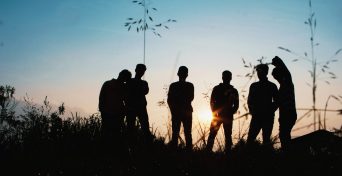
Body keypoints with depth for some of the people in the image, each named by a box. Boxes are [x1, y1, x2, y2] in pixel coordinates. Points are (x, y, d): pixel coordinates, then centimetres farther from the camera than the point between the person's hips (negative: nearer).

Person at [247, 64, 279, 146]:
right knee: (250, 138, -6)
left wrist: (270, 111, -6)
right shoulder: (253, 86, 12)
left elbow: (276, 101, 6)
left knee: (266, 139, 0)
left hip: (268, 117, -2)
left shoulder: (272, 86, 6)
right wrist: (252, 111, 0)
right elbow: (249, 101, 14)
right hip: (256, 116, 2)